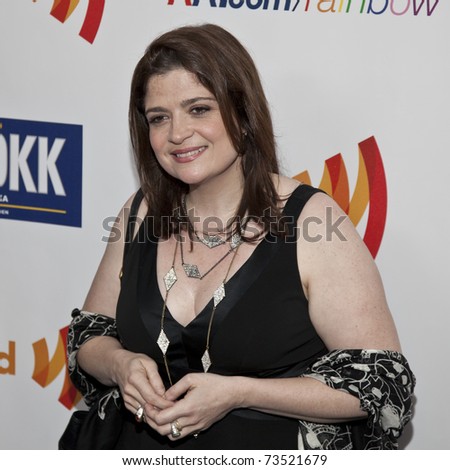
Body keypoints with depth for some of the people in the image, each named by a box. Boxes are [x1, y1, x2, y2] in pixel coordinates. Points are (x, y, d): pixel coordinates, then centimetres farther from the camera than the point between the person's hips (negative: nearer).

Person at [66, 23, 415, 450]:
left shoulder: (313, 220, -11)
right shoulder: (139, 213, 5)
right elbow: (88, 334, 15)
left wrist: (237, 392, -18)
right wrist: (121, 365, -8)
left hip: (272, 454, -5)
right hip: (139, 450, 6)